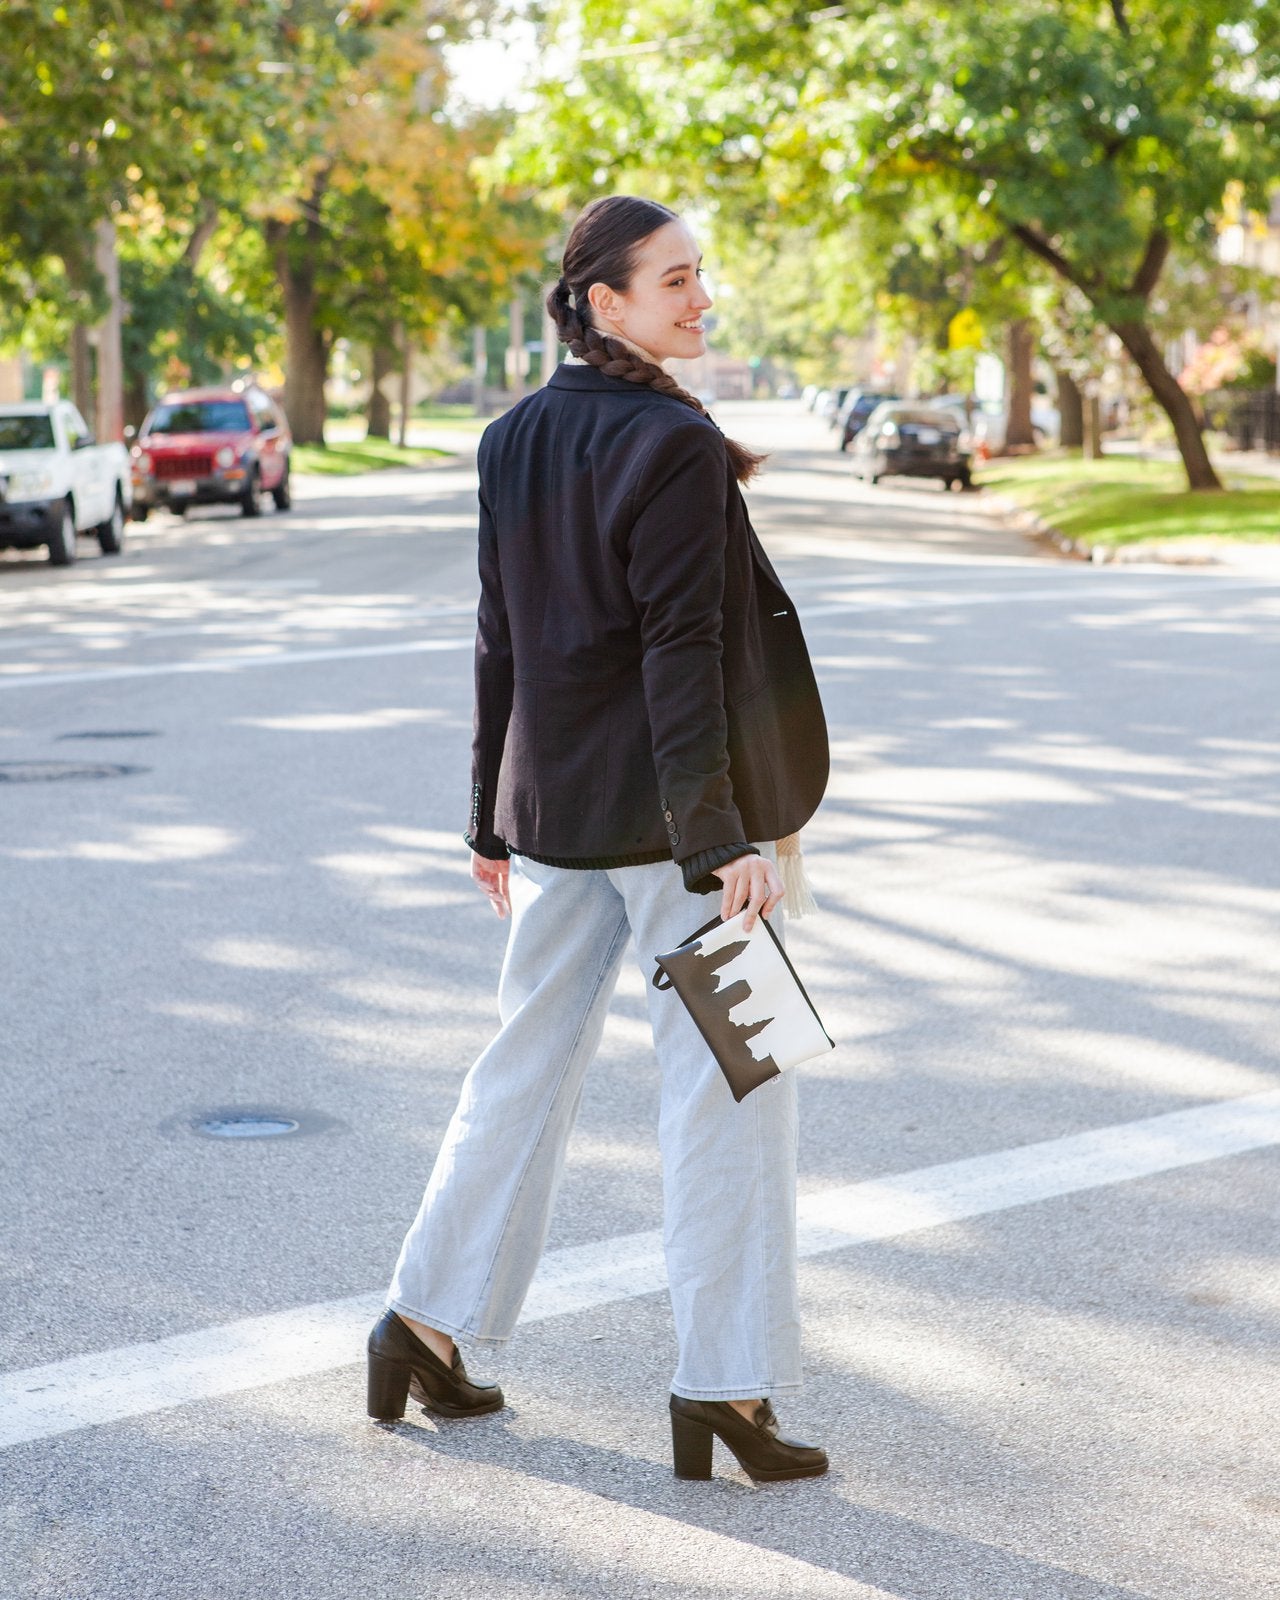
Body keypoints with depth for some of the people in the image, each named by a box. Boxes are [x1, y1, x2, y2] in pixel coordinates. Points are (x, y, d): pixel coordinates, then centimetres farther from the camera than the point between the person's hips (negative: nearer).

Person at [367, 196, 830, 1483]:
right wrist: (720, 839, -18)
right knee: (727, 1084, 1)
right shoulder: (674, 446, -15)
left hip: (554, 808, 8)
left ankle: (423, 1325, 24)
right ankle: (723, 1386, 6)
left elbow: (499, 643, 11)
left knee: (530, 1061, 18)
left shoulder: (516, 442, 7)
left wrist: (496, 820, 17)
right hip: (665, 812, -7)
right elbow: (680, 656, -20)